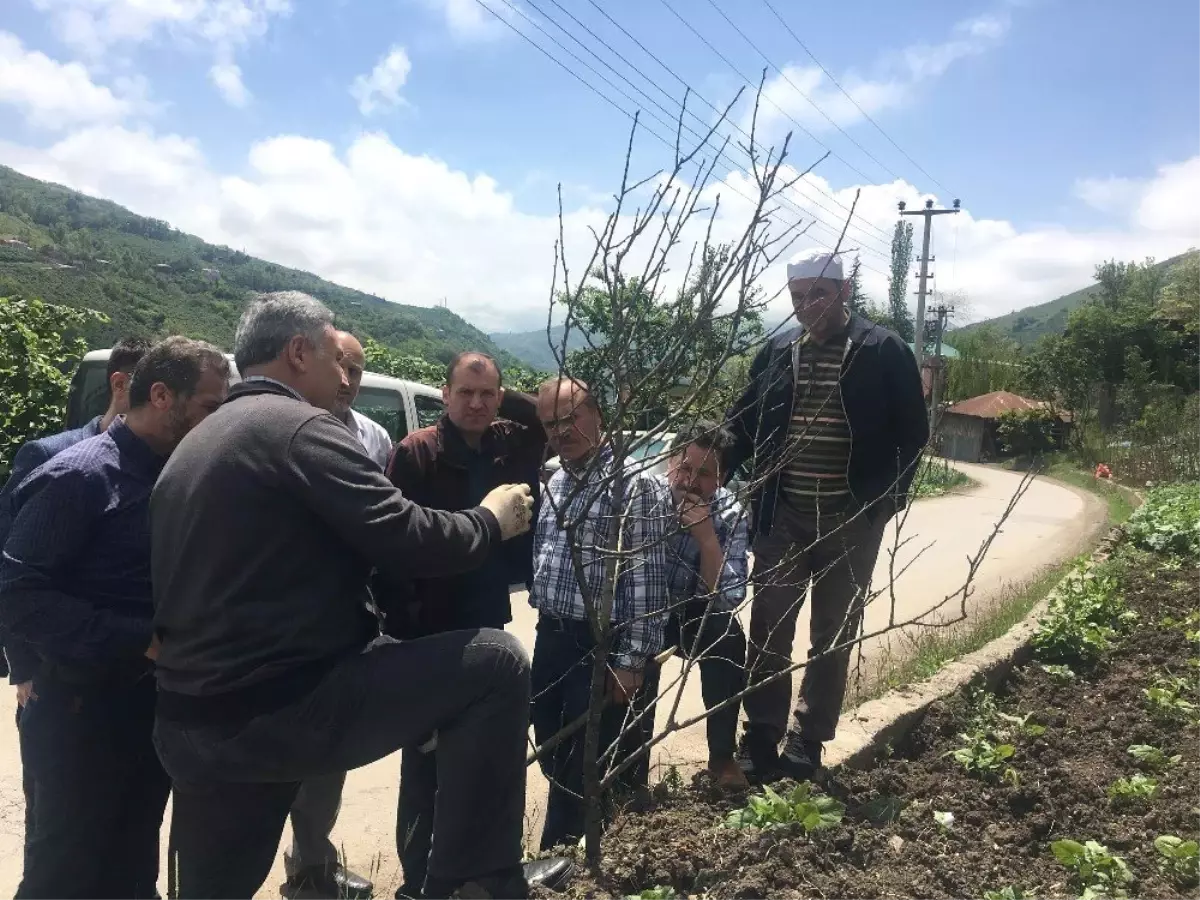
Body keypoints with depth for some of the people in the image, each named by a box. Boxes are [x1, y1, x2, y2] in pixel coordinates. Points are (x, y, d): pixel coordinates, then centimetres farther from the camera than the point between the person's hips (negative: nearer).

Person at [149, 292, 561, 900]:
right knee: (495, 663, -6)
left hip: (190, 729, 10)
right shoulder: (300, 427, -11)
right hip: (280, 710, -9)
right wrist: (491, 520, 1)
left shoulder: (193, 445, 17)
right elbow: (409, 544, -16)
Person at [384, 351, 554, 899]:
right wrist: (400, 618, -22)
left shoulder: (513, 444, 4)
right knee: (427, 755, 6)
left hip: (489, 621, 6)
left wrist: (512, 400, 6)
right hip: (431, 628, -6)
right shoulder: (416, 452, -13)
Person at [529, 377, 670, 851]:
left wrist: (631, 662, -18)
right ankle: (562, 855, 40)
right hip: (550, 638, 8)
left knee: (582, 768, 5)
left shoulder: (634, 483, -13)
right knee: (551, 754, 18)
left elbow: (646, 579, -16)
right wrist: (544, 624, 15)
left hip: (600, 646, -7)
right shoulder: (555, 482, 10)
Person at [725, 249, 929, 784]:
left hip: (852, 523, -2)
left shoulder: (883, 352, -4)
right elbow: (743, 425, 10)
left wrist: (887, 501, -7)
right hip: (781, 518, 2)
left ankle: (808, 742, 24)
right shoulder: (776, 352, 4)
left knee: (832, 638, 10)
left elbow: (912, 434, 0)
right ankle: (761, 739, 18)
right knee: (768, 633, 5)